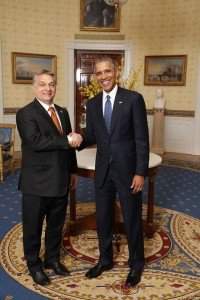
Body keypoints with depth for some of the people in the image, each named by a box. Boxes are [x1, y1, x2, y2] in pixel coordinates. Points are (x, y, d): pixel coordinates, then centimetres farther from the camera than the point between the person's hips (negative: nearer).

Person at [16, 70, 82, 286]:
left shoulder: (62, 112, 11)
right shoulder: (26, 113, -11)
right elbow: (36, 141, -26)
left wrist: (72, 171, 15)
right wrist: (67, 141, -24)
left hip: (60, 181, 6)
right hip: (36, 183, -6)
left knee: (56, 225, 19)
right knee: (33, 227, 11)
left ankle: (52, 259, 39)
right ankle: (34, 264, 31)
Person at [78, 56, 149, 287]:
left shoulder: (133, 99, -9)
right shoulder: (92, 104, 6)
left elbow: (142, 139, -11)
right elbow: (91, 136, 11)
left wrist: (140, 172, -14)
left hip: (127, 170, -4)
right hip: (103, 170, 5)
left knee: (132, 219, 10)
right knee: (102, 218, 16)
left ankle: (136, 264, 32)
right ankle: (105, 259, 38)